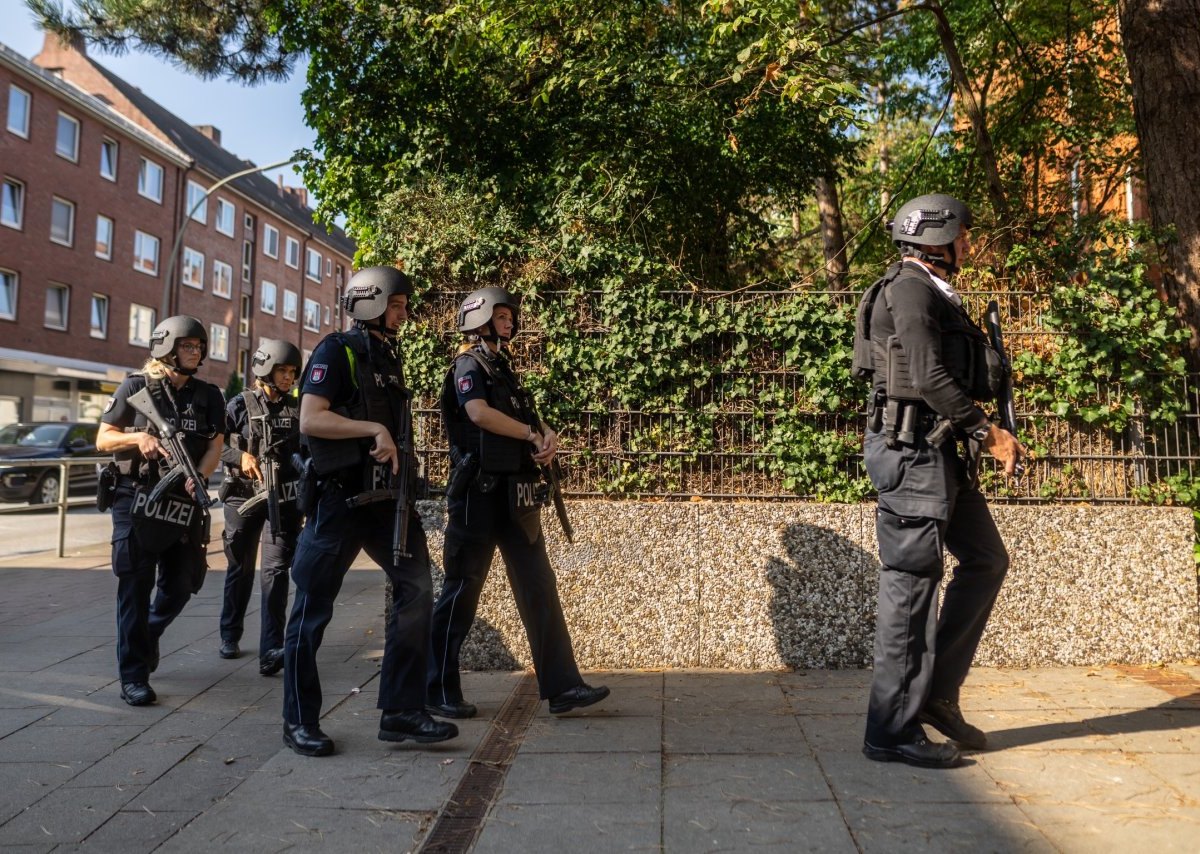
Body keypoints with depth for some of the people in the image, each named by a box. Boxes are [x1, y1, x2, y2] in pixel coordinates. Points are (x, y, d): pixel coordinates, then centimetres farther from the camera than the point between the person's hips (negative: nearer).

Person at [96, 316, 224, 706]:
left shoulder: (208, 396, 8)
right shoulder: (136, 387, 0)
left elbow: (214, 447, 1)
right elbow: (103, 439, 3)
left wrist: (198, 477, -18)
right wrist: (137, 437, -17)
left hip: (184, 504, 3)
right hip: (137, 501, -3)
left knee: (181, 584, 8)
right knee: (136, 586, -2)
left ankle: (148, 636, 38)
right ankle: (133, 676, 4)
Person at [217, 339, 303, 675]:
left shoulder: (297, 409, 8)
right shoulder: (240, 405, 1)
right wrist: (240, 457, -15)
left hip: (284, 500, 1)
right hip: (243, 497, 0)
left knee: (276, 569, -10)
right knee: (240, 569, 13)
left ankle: (271, 652, -14)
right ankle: (230, 637, 33)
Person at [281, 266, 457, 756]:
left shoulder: (389, 357, 17)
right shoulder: (337, 352, -6)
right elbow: (309, 421, -17)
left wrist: (394, 448, 8)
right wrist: (374, 430, -21)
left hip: (385, 496, 8)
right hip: (339, 496, -7)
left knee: (416, 588, -1)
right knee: (313, 609, 3)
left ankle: (401, 711, 7)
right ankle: (299, 723, 16)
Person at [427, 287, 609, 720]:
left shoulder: (503, 368, 21)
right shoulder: (468, 364, -3)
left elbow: (530, 420, 15)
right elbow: (479, 413, -21)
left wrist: (548, 436, -8)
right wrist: (533, 435, -10)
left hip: (516, 494, 8)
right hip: (481, 491, -8)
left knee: (539, 588, 5)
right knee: (462, 590, 0)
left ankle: (561, 685, 9)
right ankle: (438, 690, 12)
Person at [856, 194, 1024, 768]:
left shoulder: (934, 294, 21)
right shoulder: (909, 288, -9)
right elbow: (929, 377, -19)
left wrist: (983, 432, 10)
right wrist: (986, 432, -13)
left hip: (937, 451, 10)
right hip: (911, 449, -10)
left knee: (985, 560, 15)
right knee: (909, 586, -6)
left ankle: (935, 693, 20)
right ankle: (893, 731, 3)